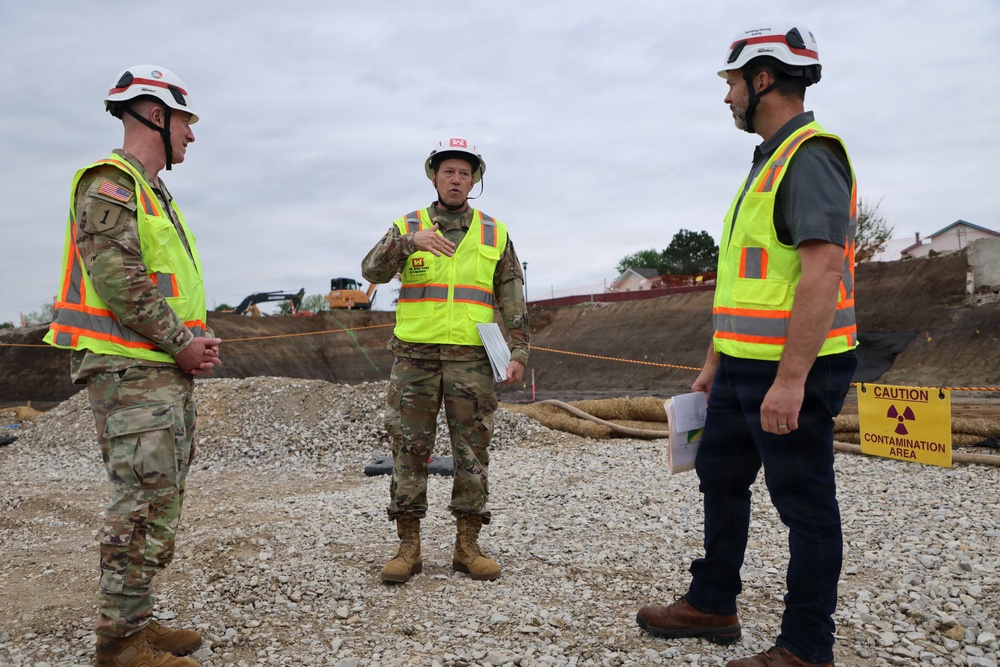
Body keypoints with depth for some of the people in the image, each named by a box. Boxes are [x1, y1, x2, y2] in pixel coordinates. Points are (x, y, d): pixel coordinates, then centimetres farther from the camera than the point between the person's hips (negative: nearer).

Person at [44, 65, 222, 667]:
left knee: (161, 503, 13)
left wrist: (202, 336, 7)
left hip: (171, 373, 10)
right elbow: (119, 280, -20)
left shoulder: (154, 195, 22)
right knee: (143, 508, -8)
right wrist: (181, 344, -15)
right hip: (131, 373, -10)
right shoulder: (109, 184, -9)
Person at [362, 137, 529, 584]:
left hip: (472, 359, 1)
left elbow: (513, 301, 10)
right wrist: (409, 242, -25)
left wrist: (518, 351, 0)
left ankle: (468, 545, 15)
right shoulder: (406, 228, 8)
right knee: (409, 450, 2)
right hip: (414, 357, 0)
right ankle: (408, 546, 13)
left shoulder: (495, 235, 11)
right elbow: (372, 271, -8)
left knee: (472, 452, 4)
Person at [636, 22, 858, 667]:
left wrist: (791, 378, -28)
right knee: (720, 477, 18)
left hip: (790, 372, -10)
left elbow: (823, 269, -24)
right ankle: (712, 606, 34)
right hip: (744, 369, 10)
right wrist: (715, 363, 20)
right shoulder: (770, 163, 18)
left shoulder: (811, 155, -13)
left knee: (806, 507, 2)